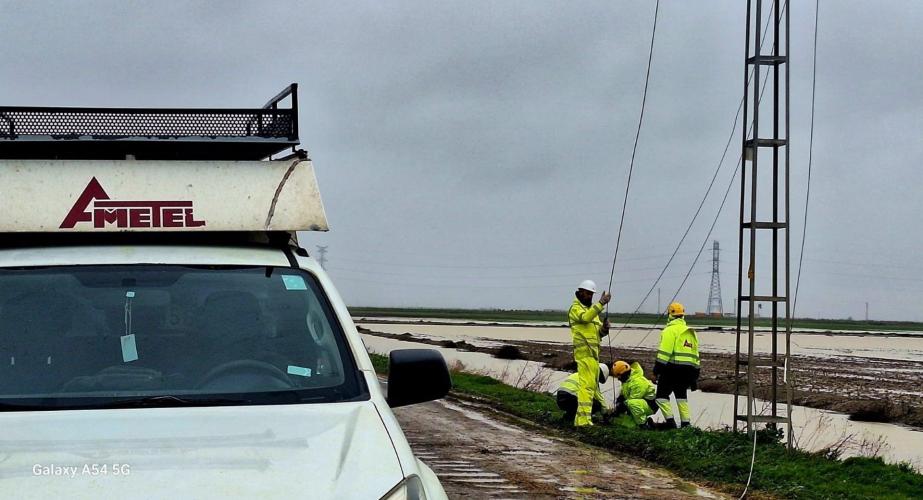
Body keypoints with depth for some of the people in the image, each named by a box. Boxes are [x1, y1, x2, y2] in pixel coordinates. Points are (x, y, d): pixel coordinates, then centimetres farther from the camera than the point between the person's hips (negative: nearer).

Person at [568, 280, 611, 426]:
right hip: (584, 352, -9)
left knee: (592, 385, 9)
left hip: (593, 352, 9)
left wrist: (604, 328, -4)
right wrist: (601, 303, -31)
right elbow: (585, 317, -26)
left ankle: (581, 418, 13)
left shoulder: (592, 310, 25)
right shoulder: (576, 308, -2)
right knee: (586, 384, -16)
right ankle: (583, 419, -20)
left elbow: (600, 333, 19)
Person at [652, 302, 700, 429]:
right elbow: (696, 355, 19)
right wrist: (694, 377, 23)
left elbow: (664, 353, -15)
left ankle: (670, 421, -9)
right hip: (688, 370, 7)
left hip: (672, 367, -7)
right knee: (681, 396, 18)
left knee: (662, 395, 2)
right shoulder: (691, 332, 18)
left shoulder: (670, 330, -7)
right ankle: (685, 423, 11)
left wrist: (656, 371, -13)